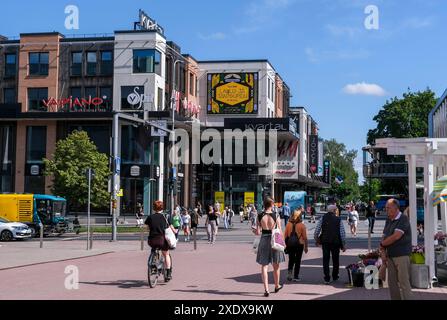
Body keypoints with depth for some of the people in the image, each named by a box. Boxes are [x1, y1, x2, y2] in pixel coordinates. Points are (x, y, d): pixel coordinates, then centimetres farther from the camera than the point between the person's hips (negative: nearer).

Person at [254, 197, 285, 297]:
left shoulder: (259, 216, -4)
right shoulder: (276, 216, -8)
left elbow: (257, 232, -5)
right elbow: (279, 231, -6)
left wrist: (256, 230, 17)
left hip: (264, 241, 0)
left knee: (264, 266, 5)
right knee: (276, 266, 18)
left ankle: (266, 290, -3)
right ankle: (277, 286, 34)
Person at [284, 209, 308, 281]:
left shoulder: (288, 224, -4)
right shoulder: (302, 225, -9)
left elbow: (285, 236, 1)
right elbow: (305, 237, -6)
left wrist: (286, 244, 12)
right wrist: (306, 247, 3)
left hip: (290, 245, 2)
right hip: (299, 244, -2)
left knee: (291, 260, 17)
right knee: (297, 261, 9)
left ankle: (289, 272, -3)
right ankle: (296, 276, 11)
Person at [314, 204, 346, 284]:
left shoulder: (322, 219, -2)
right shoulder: (338, 220, -5)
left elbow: (316, 232, -4)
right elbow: (342, 233, -6)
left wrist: (317, 240, 12)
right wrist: (344, 245, 3)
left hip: (325, 242, 0)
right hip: (335, 242, 0)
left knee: (325, 260, 6)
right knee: (335, 260, 16)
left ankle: (327, 279, 1)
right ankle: (335, 277, 29)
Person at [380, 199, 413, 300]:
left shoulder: (403, 219, -10)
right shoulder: (388, 220, 15)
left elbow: (396, 236, -18)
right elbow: (384, 236, 16)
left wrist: (382, 244, -4)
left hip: (402, 255, -8)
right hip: (390, 256, 8)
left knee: (404, 282, -7)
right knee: (392, 282, 9)